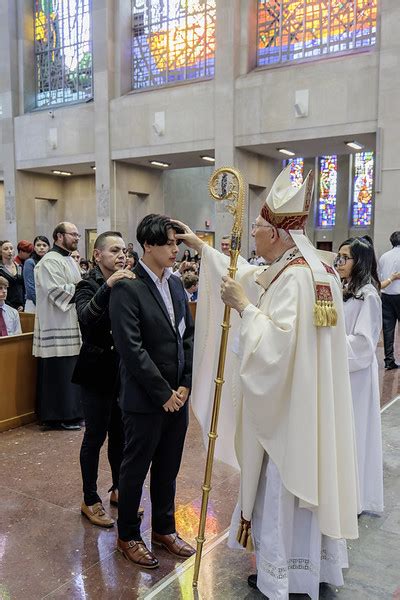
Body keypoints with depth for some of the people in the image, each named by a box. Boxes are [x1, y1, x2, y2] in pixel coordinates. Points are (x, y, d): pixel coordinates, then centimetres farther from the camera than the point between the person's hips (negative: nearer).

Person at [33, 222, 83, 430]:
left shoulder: (70, 261, 18)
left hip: (71, 325, 9)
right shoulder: (50, 261, -12)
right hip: (58, 327, -9)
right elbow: (57, 291, -22)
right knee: (60, 373, -3)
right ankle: (59, 416, 6)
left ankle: (71, 412, 21)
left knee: (71, 372, 13)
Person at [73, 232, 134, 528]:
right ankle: (90, 500, 23)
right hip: (97, 372, -5)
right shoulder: (89, 285, -10)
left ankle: (118, 490, 35)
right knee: (95, 436, 5)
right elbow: (85, 317, -31)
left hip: (124, 370, 5)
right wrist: (107, 287, -40)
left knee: (119, 434, 16)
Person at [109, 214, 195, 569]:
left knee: (168, 467, 19)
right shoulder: (127, 289, -14)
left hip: (178, 395, 6)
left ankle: (164, 528, 38)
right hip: (145, 399, -6)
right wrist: (163, 393, -15)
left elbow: (188, 336, 9)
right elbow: (131, 348, -19)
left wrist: (185, 385, 0)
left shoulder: (176, 284, 7)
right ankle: (128, 535, 32)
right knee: (136, 468, 11)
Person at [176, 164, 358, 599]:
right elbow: (245, 277, 19)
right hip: (306, 405, 10)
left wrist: (244, 307, -22)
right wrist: (200, 246, 21)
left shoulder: (293, 278, -23)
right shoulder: (314, 267, 8)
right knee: (305, 479, 20)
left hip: (286, 407, -10)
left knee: (283, 486, 6)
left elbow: (274, 346, -31)